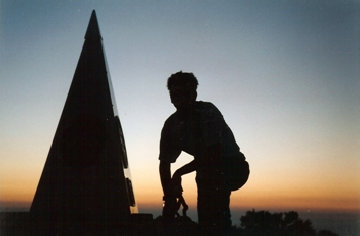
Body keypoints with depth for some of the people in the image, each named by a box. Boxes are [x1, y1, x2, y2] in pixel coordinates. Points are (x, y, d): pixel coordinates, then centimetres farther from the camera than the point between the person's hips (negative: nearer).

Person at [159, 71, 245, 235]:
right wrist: (168, 198, -10)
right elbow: (164, 163, -3)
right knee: (204, 217, 3)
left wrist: (179, 173, -22)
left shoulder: (207, 112, -26)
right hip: (205, 168, 6)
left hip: (229, 164, -6)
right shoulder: (171, 125, -7)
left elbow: (212, 155, -29)